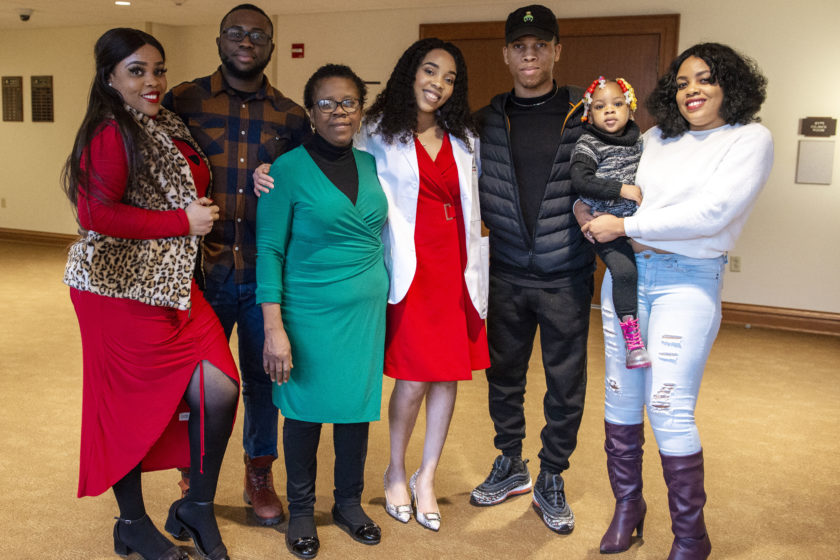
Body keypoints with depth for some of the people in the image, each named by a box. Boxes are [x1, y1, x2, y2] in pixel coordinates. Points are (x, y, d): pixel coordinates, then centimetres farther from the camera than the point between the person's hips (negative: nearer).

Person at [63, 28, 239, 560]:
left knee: (221, 391, -2)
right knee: (132, 404, 6)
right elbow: (96, 213, -21)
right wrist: (183, 222, -17)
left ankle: (197, 508, 19)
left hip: (174, 284, 8)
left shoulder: (170, 127, 14)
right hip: (123, 287, -7)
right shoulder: (111, 133, -12)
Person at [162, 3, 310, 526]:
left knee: (263, 377, 11)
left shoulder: (291, 116, 6)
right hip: (202, 269, -1)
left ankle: (260, 476, 31)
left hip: (266, 272, 1)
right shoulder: (183, 101, 2)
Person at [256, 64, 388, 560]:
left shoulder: (371, 165, 7)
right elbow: (269, 250, -9)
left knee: (357, 405, 12)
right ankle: (301, 511, 27)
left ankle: (349, 502, 32)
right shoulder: (289, 169, -8)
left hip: (366, 310, 4)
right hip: (309, 310, -4)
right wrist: (274, 328, -14)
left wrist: (387, 295, 10)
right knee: (306, 408, 7)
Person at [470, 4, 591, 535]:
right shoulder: (488, 120, 4)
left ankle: (551, 481, 26)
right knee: (504, 374, 14)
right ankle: (510, 465, 35)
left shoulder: (585, 112, -2)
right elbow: (476, 191, 9)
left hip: (566, 276, -2)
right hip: (507, 275, 2)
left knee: (566, 383, 7)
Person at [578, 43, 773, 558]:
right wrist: (587, 210, -1)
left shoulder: (750, 139, -4)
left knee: (668, 409, -6)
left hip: (688, 282, -5)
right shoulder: (655, 138, 12)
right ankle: (628, 506, 30)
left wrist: (625, 226, -13)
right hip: (625, 271, 5)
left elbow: (712, 213, -17)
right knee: (621, 396, 11)